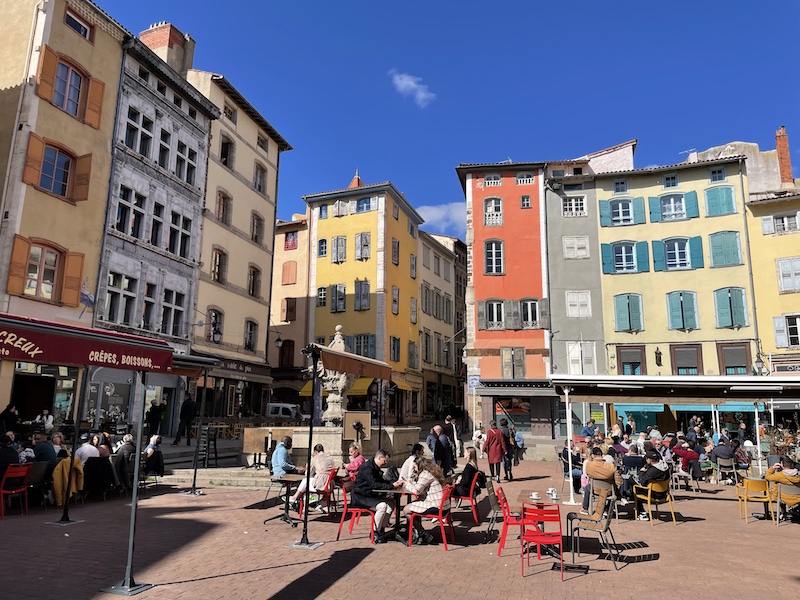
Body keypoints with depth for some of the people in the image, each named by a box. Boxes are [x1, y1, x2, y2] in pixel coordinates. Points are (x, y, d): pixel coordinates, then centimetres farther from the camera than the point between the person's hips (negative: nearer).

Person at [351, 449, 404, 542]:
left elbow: (382, 482, 17)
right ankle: (375, 533, -14)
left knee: (391, 503, 0)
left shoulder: (375, 468, 13)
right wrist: (392, 486, -25)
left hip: (370, 496, 10)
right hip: (359, 497, -10)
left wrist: (395, 483, 0)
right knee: (382, 506, -27)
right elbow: (374, 485, -27)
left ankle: (381, 530, 2)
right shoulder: (367, 467, -19)